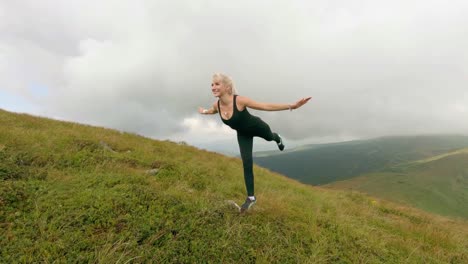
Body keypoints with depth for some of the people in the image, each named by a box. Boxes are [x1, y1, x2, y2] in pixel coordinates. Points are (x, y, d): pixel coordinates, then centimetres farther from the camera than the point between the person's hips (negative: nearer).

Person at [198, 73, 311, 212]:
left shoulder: (239, 100, -38)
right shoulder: (217, 105, -20)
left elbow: (266, 106, -38)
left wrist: (291, 106, -43)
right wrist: (203, 111, 26)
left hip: (256, 126, -3)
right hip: (243, 134, 4)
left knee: (269, 137, 30)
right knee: (247, 164, -1)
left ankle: (277, 138, 72)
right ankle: (251, 197, 14)